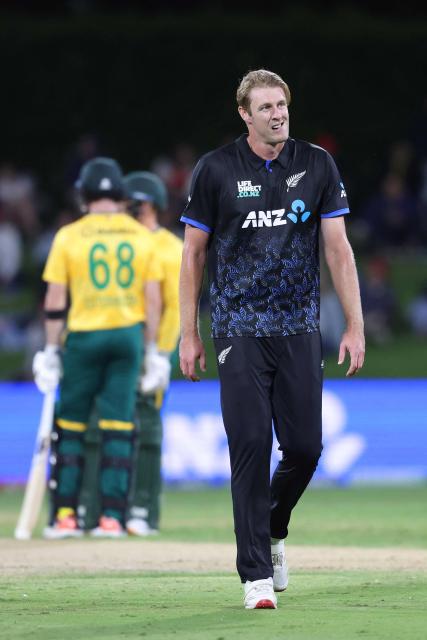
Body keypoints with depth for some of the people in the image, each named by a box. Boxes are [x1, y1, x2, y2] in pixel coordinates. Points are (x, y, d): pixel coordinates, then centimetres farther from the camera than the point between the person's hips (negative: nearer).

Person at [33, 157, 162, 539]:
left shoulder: (69, 236, -3)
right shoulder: (142, 237, 3)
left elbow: (55, 299, -4)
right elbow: (153, 298, 2)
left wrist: (51, 349, 2)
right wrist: (152, 350, 7)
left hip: (84, 336, -2)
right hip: (128, 335, 2)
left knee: (70, 424, 6)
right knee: (119, 427, 4)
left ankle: (65, 516, 1)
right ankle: (112, 517, 1)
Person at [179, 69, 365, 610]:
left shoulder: (316, 165, 5)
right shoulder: (216, 169, 0)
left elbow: (337, 249, 5)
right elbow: (194, 253, 5)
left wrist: (355, 326, -1)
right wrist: (189, 335, 2)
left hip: (299, 328, 2)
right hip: (239, 329, -2)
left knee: (305, 447, 0)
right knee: (251, 447, -8)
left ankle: (272, 531, 29)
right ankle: (256, 575, -3)